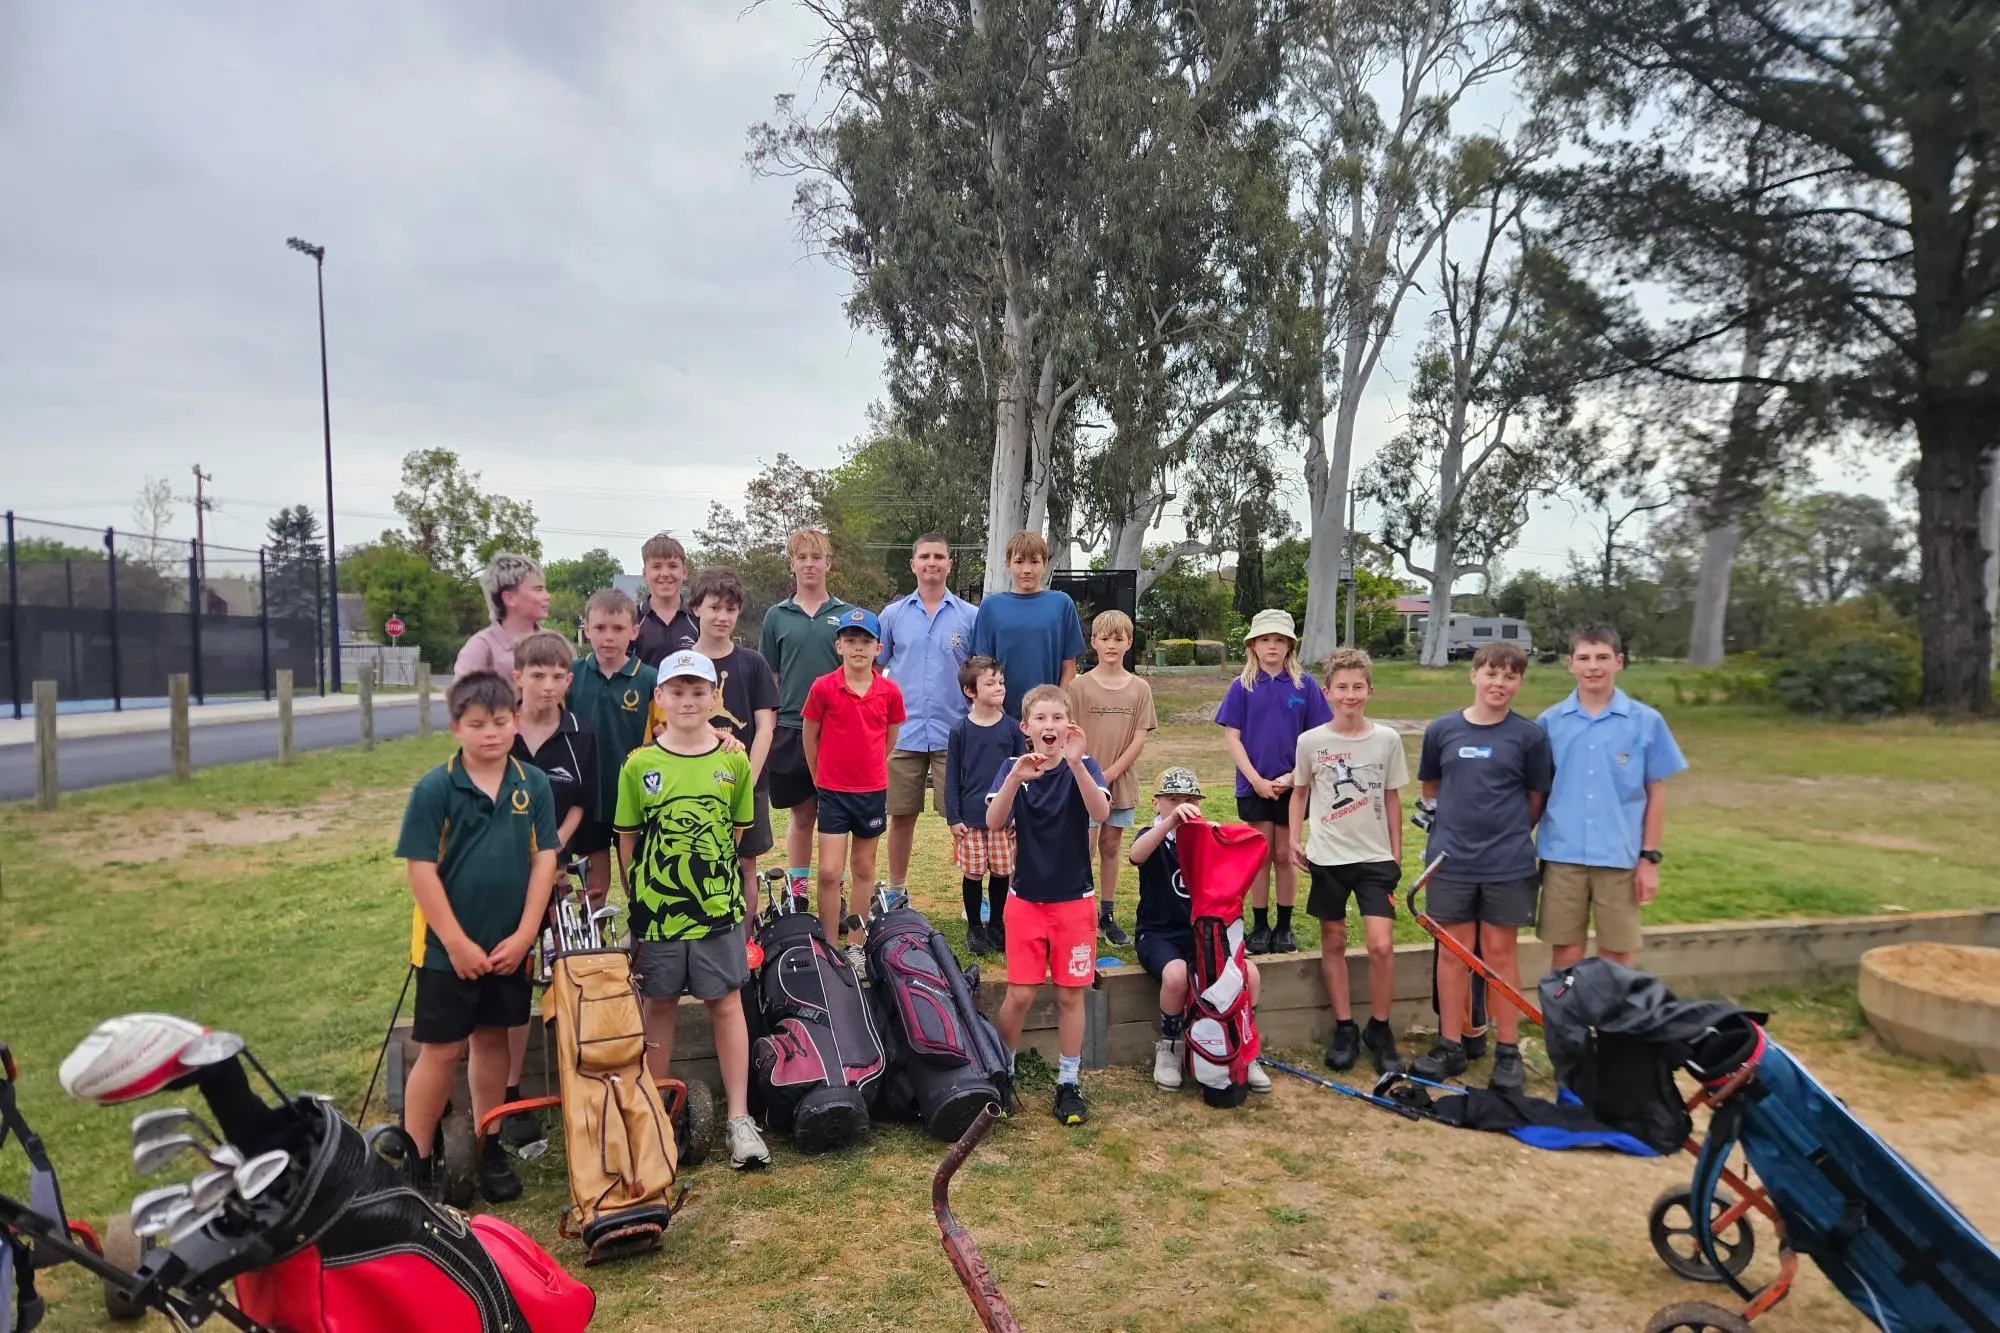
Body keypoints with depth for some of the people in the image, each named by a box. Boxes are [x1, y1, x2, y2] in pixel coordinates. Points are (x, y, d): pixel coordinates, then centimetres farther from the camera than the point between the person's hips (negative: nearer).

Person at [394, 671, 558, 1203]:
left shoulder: (534, 784, -2)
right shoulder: (435, 788, -11)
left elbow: (544, 859, -1)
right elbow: (421, 869, -12)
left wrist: (523, 935, -7)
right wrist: (457, 943, -13)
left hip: (510, 946, 3)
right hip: (449, 947, -3)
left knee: (492, 1041, 15)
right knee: (441, 1050, 4)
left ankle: (488, 1149, 30)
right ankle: (415, 1161, 19)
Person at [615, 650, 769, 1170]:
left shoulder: (734, 761, -1)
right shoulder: (640, 764, -4)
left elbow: (738, 831, 8)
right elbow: (628, 840, 3)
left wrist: (711, 874, 4)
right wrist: (641, 893, 2)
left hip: (718, 905, 0)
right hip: (655, 908, 0)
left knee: (727, 1005, 6)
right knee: (659, 1007, 13)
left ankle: (739, 1117, 14)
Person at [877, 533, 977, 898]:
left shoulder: (970, 616, 3)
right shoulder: (893, 614, 6)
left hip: (955, 734, -1)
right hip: (902, 732, 1)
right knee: (901, 816, 9)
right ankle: (896, 892, 24)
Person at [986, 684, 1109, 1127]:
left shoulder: (1083, 767, -6)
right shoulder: (1012, 769, -4)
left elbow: (1101, 813, -26)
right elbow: (993, 822, -20)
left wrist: (1074, 762, -39)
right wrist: (1016, 777, -36)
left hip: (1074, 900, 0)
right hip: (1026, 899, 0)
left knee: (1070, 995, 7)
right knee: (1020, 994, 2)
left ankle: (1069, 1083, 22)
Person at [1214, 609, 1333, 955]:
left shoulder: (1305, 685, -1)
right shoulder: (1242, 686, -1)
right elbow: (1233, 737, -3)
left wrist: (1291, 777, -10)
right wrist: (1256, 780, -11)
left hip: (1292, 785, 0)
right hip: (1254, 785, 0)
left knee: (1285, 855, 9)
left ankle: (1284, 927, 20)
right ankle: (1259, 927, 17)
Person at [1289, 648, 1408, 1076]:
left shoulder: (1387, 739, -2)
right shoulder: (1311, 741, -4)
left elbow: (1392, 798, 6)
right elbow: (1300, 791, 10)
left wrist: (1396, 852, 8)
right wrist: (1295, 837, 0)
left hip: (1375, 856, 0)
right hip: (1327, 857, 0)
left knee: (1381, 945, -8)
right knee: (1333, 943, 9)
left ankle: (1380, 1030, 12)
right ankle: (1344, 1030, 22)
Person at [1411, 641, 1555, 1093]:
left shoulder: (1530, 736, -4)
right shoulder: (1441, 730, 1)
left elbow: (1537, 798, 5)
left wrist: (1508, 832, 6)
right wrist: (1450, 822, 9)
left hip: (1508, 864, -1)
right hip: (1451, 861, 1)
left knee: (1500, 952, 7)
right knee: (1453, 951, 8)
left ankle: (1508, 1052, 18)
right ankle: (1449, 1047, 19)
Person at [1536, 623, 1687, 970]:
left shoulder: (1646, 721, -1)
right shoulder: (1550, 721, 1)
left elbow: (1656, 793, 3)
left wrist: (1650, 857, -1)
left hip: (1621, 859, 0)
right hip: (1562, 856, 1)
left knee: (1617, 957, 9)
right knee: (1565, 954, 9)